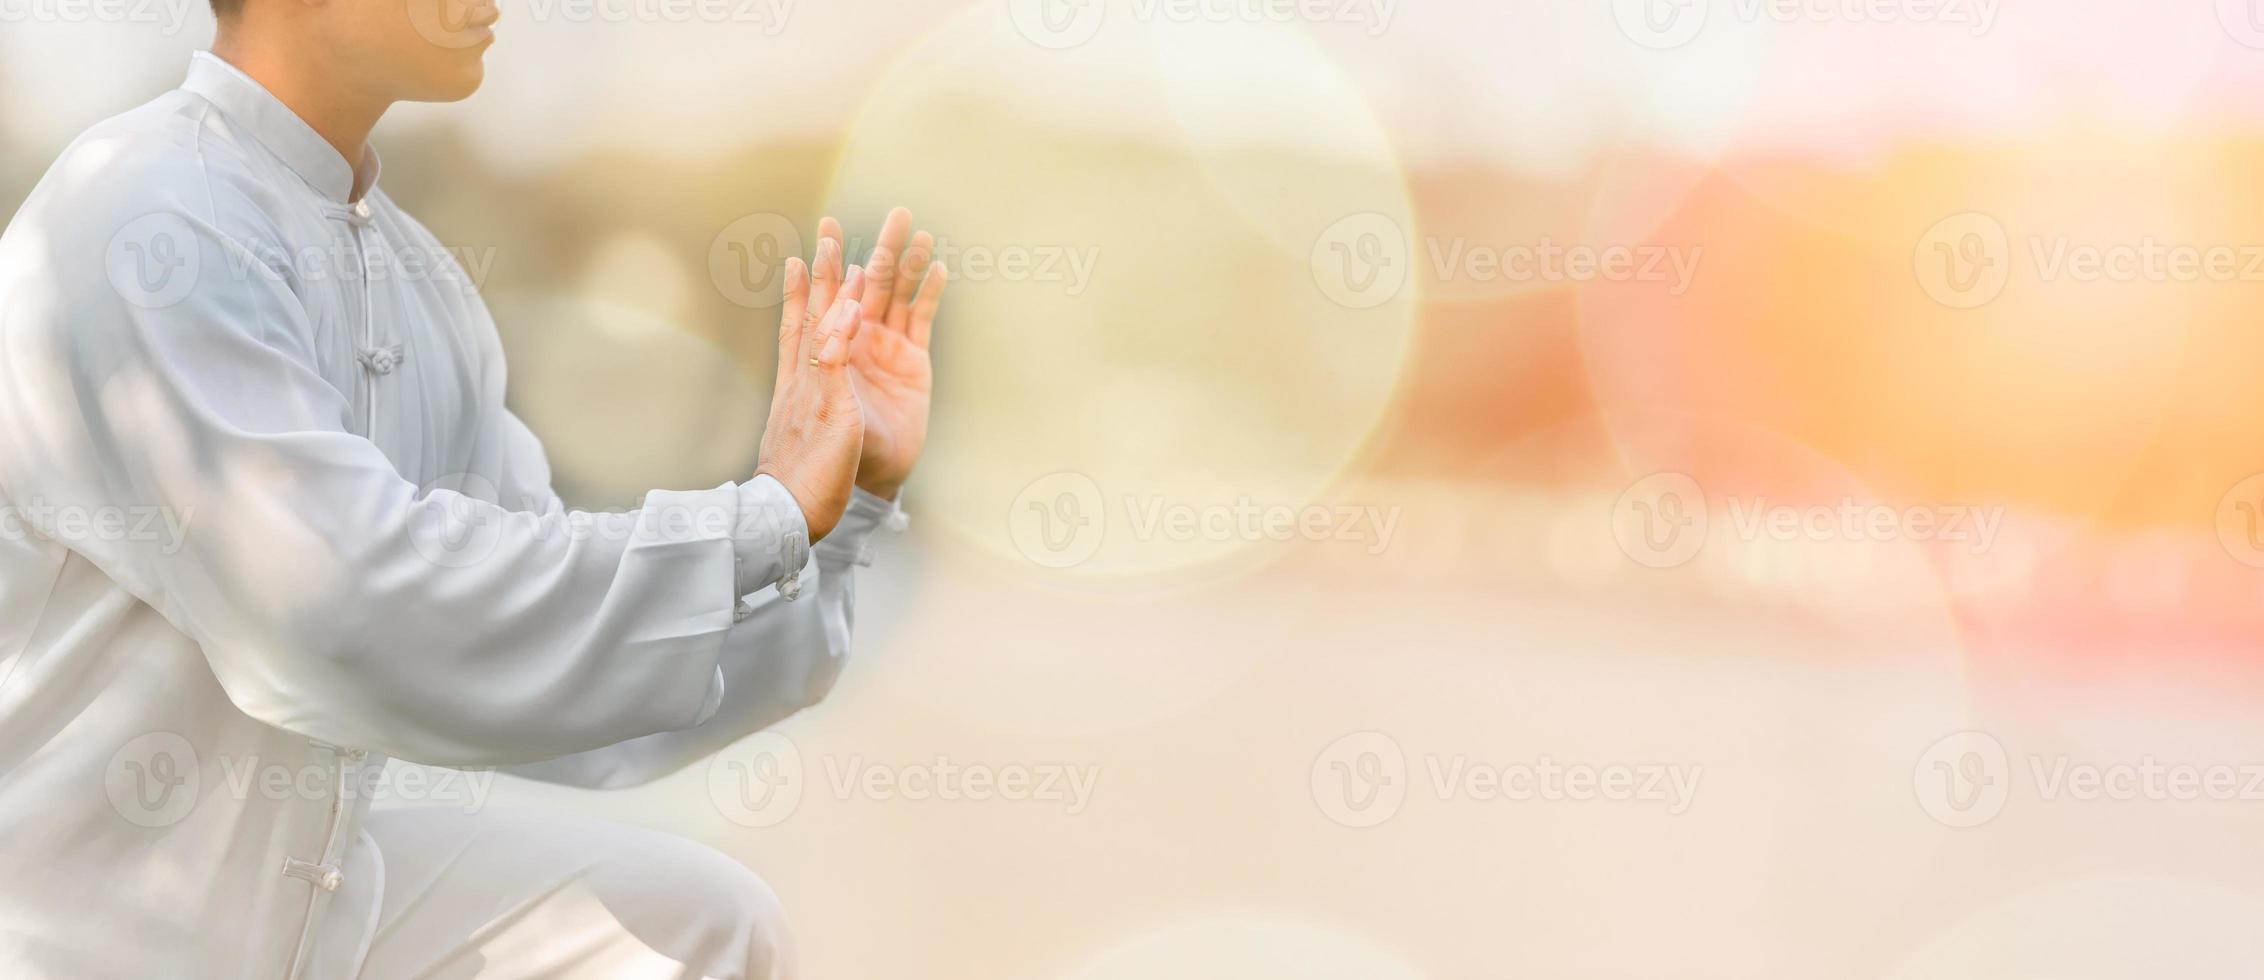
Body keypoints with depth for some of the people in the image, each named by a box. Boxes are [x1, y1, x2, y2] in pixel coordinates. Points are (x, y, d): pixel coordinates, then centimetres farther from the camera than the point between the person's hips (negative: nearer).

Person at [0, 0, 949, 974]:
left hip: (294, 889, 8)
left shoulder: (424, 287, 5)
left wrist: (840, 501, -5)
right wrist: (770, 522, -19)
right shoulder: (140, 234, -20)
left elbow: (573, 694, 5)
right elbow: (377, 630, -28)